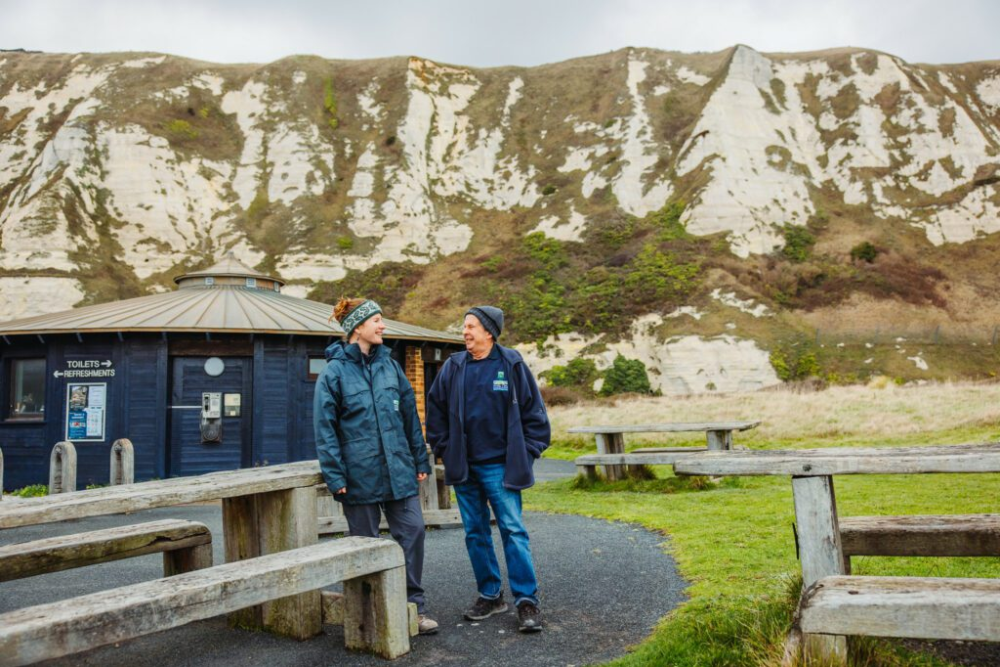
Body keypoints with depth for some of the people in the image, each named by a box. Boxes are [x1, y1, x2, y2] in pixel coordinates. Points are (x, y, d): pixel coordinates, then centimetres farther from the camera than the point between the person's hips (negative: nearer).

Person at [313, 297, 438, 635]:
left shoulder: (389, 365, 8)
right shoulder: (334, 372, -5)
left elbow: (410, 414, 11)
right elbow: (324, 428, -7)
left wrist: (420, 461, 10)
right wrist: (335, 476, -11)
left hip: (399, 469, 4)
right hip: (360, 473, -4)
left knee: (412, 531, 0)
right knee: (364, 542, 8)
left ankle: (414, 606, 13)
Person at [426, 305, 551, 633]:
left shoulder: (511, 364, -5)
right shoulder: (453, 367, 4)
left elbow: (534, 411, -1)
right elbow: (435, 411, 12)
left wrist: (527, 453, -4)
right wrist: (445, 450, 6)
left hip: (500, 466, -4)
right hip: (464, 469, 4)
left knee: (513, 530, -6)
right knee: (475, 533, 11)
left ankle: (527, 600, 1)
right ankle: (490, 595, 24)